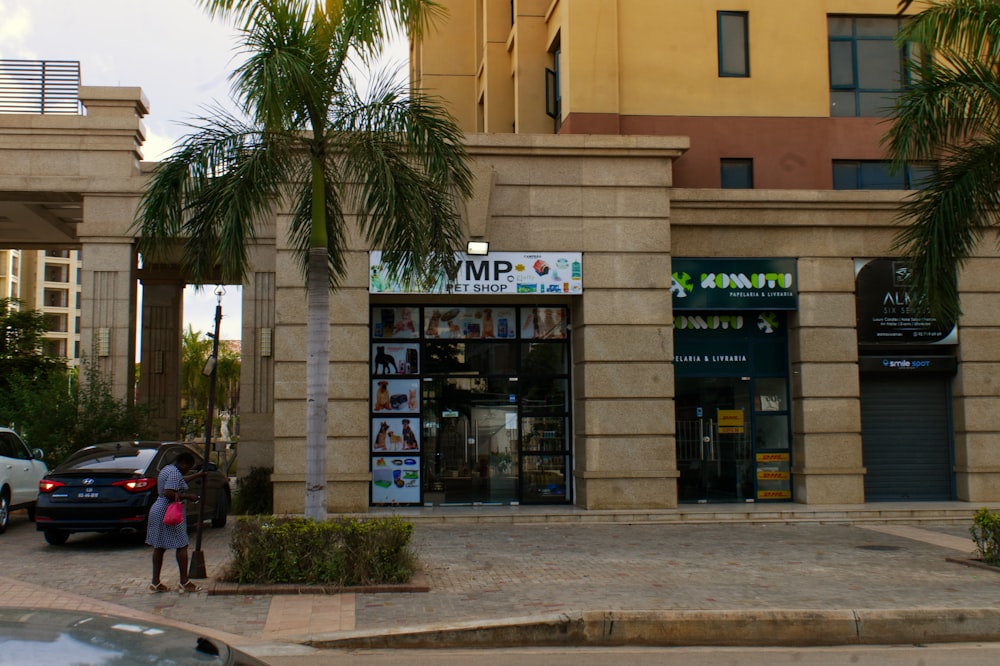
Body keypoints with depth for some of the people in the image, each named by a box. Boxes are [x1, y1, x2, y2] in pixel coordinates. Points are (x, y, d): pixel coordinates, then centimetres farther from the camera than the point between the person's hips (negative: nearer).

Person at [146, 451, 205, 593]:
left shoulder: (167, 469, 17)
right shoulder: (174, 473, -16)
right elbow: (169, 493, -27)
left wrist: (197, 475, 48)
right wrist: (188, 496, -16)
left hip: (158, 510, 10)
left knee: (159, 547, 11)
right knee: (182, 546, -4)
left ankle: (155, 582, 13)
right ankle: (184, 583, -1)